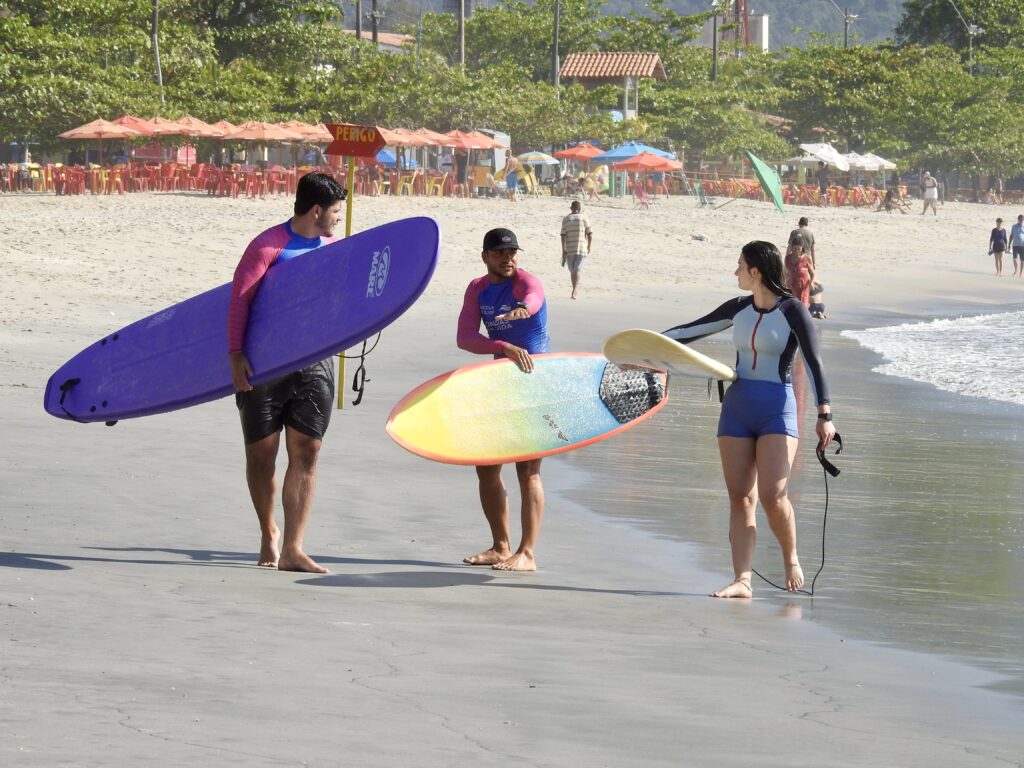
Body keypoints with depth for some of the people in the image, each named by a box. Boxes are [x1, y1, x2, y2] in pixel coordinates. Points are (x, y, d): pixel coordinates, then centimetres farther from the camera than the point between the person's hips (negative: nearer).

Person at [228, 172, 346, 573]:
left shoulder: (335, 249, 9)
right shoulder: (269, 246, -9)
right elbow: (239, 298, -12)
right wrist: (236, 355, -18)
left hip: (314, 364, 4)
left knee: (306, 452, -4)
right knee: (261, 453, 5)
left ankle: (292, 549, -4)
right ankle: (269, 535, 26)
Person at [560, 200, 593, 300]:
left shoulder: (566, 219, 3)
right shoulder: (583, 218, -2)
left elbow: (563, 236, -3)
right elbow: (590, 234, -3)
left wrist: (563, 251, -1)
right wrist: (589, 247, 11)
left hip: (569, 250, 2)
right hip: (581, 249, -2)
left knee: (572, 271, 16)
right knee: (577, 270, -6)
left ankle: (575, 291, 27)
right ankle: (574, 292, -21)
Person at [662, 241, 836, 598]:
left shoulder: (792, 311, -6)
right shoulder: (738, 309, 10)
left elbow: (814, 363, -10)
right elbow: (691, 331, 19)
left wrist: (824, 415, -18)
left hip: (777, 410, -6)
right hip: (737, 407, 6)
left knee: (772, 495, -15)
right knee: (740, 497, -1)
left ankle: (791, 559, 10)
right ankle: (742, 580, -2)